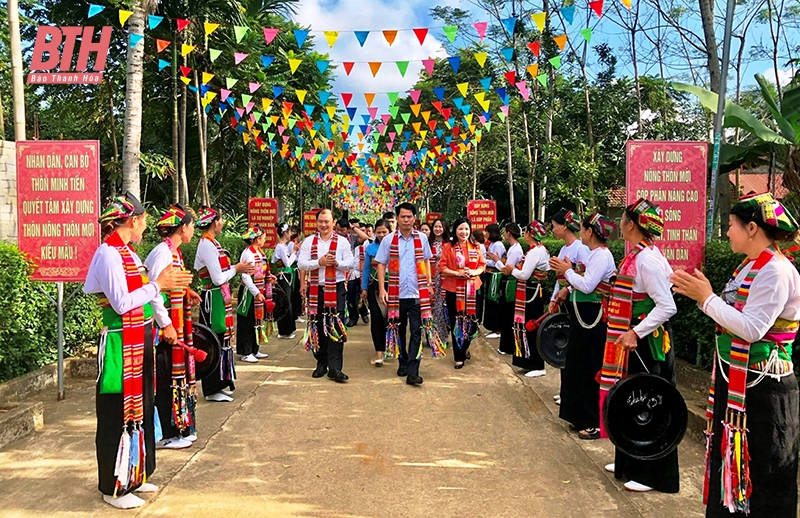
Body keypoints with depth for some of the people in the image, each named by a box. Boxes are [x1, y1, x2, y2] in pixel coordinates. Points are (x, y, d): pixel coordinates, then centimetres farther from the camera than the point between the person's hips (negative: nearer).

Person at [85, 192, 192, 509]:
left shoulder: (125, 252, 11)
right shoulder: (109, 254, -17)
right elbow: (121, 303, -23)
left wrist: (167, 284, 7)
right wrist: (157, 285, -17)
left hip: (139, 343, 10)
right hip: (120, 346, -10)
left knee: (139, 410, 18)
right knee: (119, 414, 2)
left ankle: (134, 476, 33)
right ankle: (115, 487, 17)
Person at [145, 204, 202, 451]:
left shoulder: (173, 251, 12)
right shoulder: (163, 251, -17)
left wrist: (186, 293, 5)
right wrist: (166, 326, -24)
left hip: (175, 324, 10)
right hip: (165, 327, -10)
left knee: (177, 375, 16)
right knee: (166, 379, 0)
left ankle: (179, 427, 28)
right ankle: (165, 435, 13)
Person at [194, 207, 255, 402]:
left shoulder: (211, 242, 13)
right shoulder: (207, 244, -16)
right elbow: (218, 278, -21)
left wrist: (237, 268, 2)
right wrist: (237, 269, -7)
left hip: (220, 298, 9)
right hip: (214, 298, -9)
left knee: (222, 340, 15)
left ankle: (221, 383, 26)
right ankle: (213, 390, 10)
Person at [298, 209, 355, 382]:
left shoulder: (342, 241, 5)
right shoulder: (309, 241, 7)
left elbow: (350, 264, 1)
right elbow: (301, 264, -2)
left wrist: (336, 263, -17)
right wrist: (320, 262, -15)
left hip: (336, 289, -2)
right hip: (315, 289, 2)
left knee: (335, 327, -8)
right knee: (317, 327, 9)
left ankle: (334, 368, -7)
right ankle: (321, 363, 23)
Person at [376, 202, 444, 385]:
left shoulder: (422, 239, 3)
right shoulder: (388, 240, -1)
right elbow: (381, 265, 0)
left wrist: (428, 283, 5)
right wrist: (382, 289, -8)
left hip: (418, 294, 0)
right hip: (396, 294, 0)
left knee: (417, 332, -5)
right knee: (399, 330, 14)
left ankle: (413, 371, -5)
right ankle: (403, 363, 30)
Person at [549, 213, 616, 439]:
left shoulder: (602, 255, -16)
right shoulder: (594, 254, 14)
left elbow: (587, 286, -25)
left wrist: (568, 270, -12)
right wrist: (566, 271, 1)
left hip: (593, 319, -10)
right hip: (584, 316, 10)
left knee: (591, 370, -3)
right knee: (578, 365, 16)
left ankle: (596, 423, 8)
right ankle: (582, 416, 28)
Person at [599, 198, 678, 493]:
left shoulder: (646, 260, -21)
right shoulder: (637, 255, 7)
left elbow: (667, 306, -26)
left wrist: (635, 332, -26)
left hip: (646, 343, -10)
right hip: (634, 340, 10)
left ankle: (653, 474, 17)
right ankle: (631, 464, 34)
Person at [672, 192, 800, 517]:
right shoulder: (750, 267, 10)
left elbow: (751, 328, -25)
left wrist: (708, 298, -20)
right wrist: (700, 293, 1)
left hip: (762, 387, -9)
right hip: (734, 379, 9)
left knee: (764, 472, 5)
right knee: (728, 460, 19)